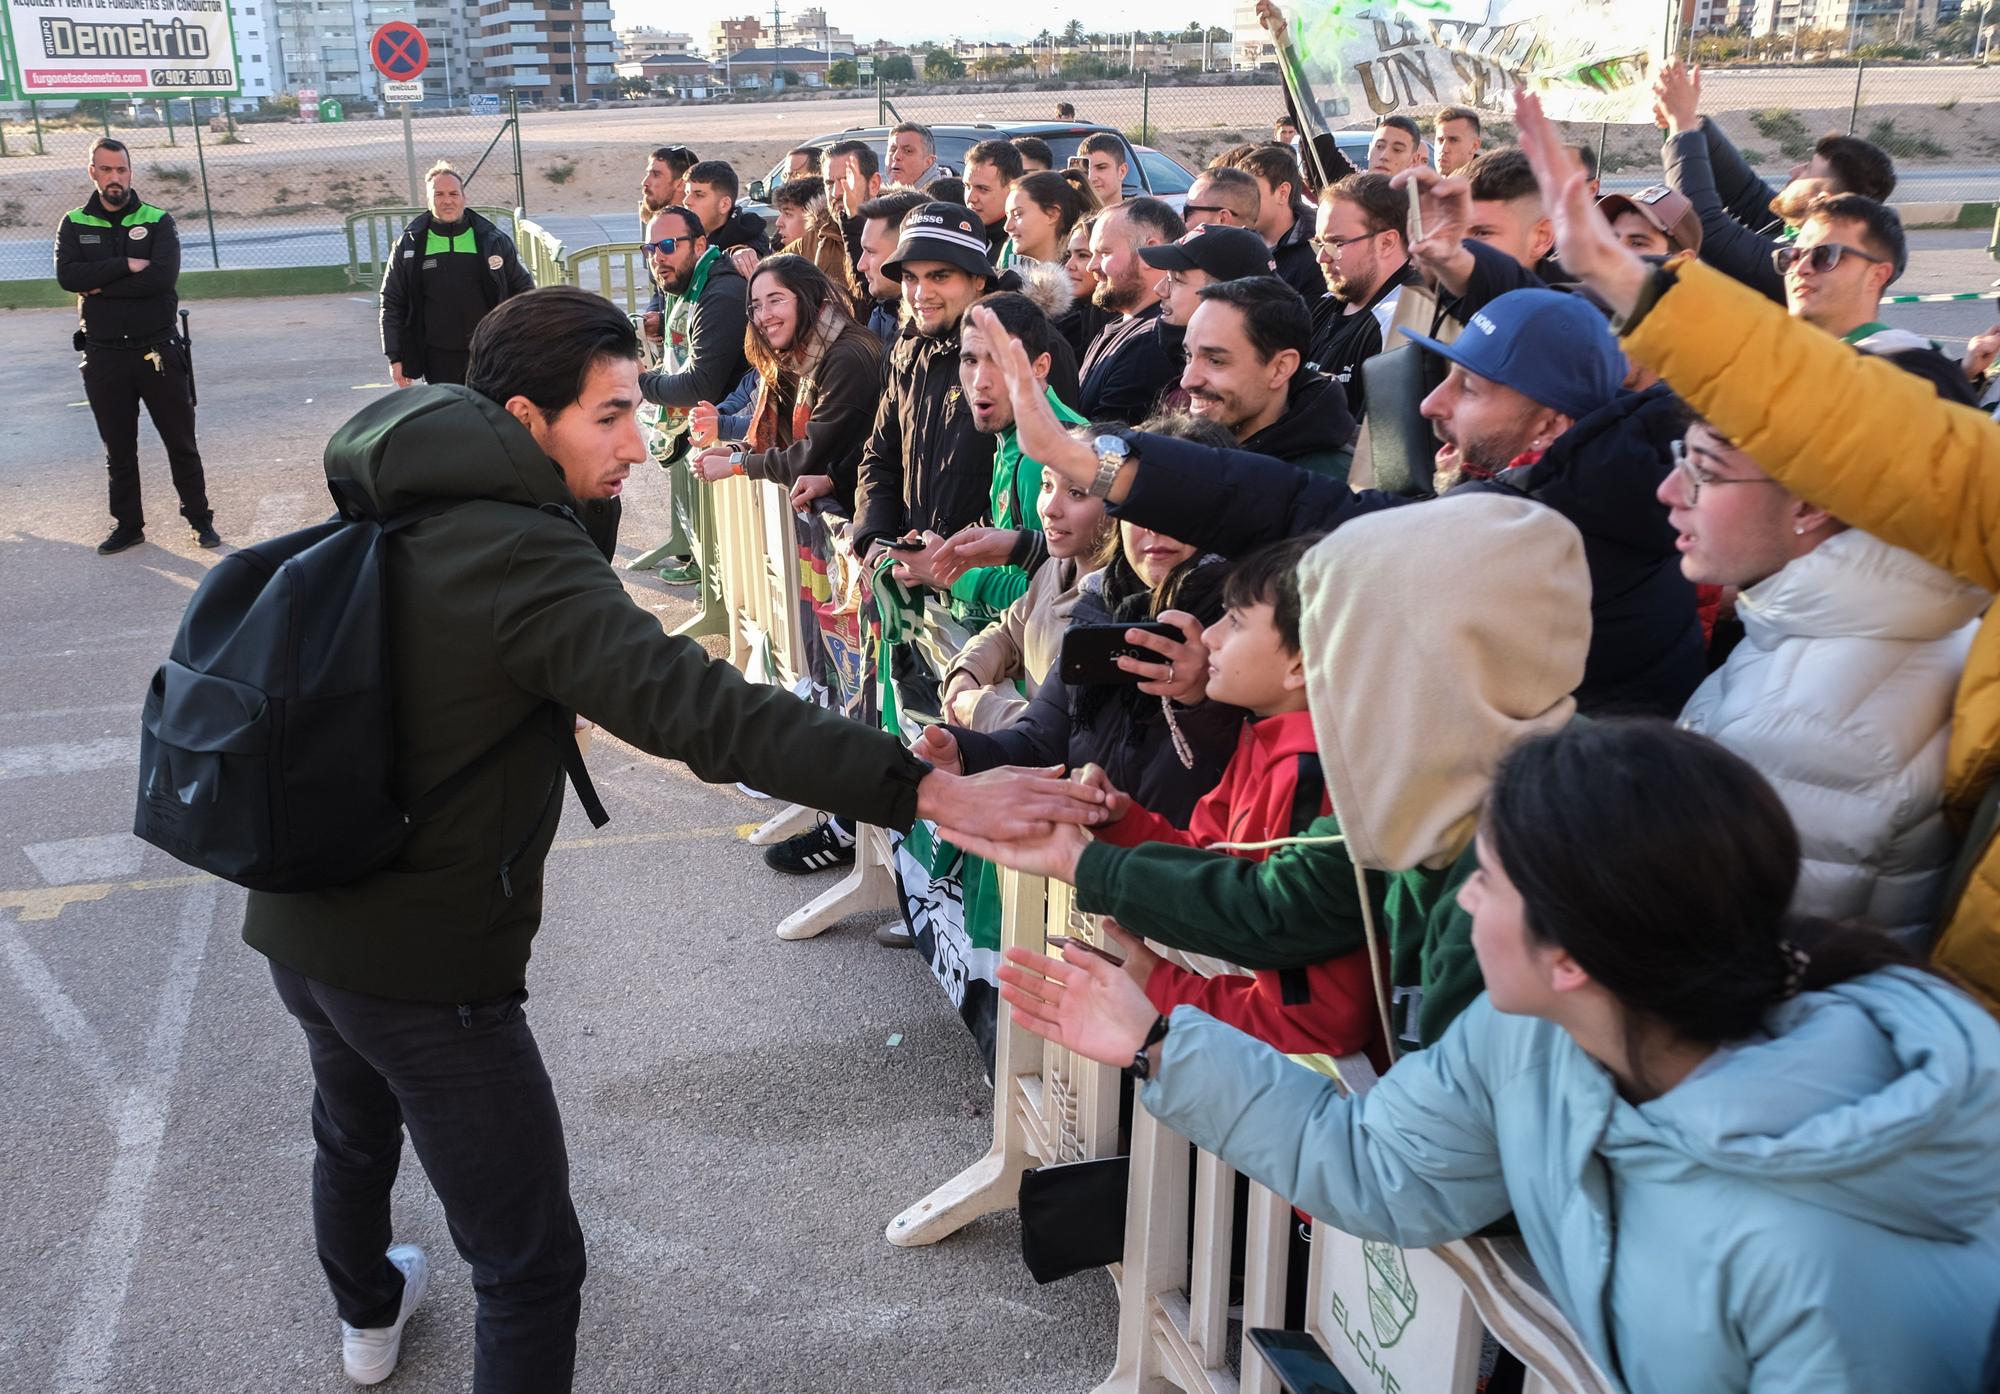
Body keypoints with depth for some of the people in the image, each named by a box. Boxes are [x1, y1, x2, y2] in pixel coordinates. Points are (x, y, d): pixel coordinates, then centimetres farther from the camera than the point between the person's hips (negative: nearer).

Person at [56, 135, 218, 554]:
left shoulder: (158, 221, -1)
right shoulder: (74, 224, 5)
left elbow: (164, 275, -17)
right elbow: (67, 275, -12)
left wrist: (101, 286, -14)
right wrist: (126, 266, -18)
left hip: (158, 351, -2)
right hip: (104, 356, 2)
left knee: (181, 441, 5)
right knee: (118, 449, 11)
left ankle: (201, 519, 16)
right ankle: (128, 525, 21)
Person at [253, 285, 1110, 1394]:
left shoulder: (385, 511, 3)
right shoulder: (521, 555, -24)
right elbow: (695, 706, -36)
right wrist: (929, 790, -40)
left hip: (294, 921, 10)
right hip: (421, 965, -10)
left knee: (355, 1132, 35)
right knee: (531, 1265, 0)